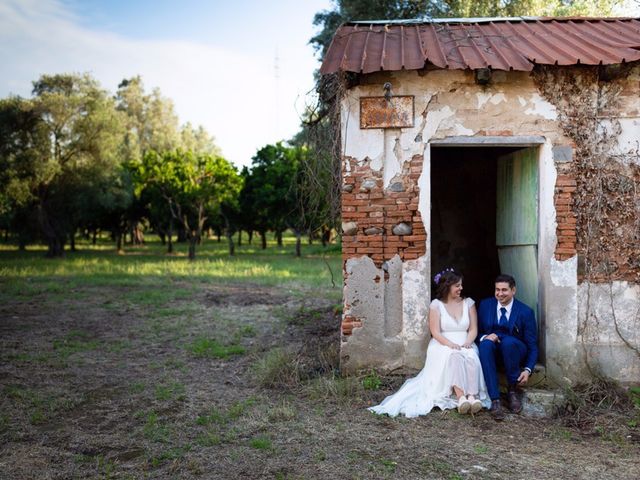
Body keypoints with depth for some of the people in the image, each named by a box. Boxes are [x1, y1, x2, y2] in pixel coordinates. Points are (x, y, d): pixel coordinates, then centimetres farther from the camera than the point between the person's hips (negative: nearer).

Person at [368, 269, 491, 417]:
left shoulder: (468, 303, 13)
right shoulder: (436, 305, 3)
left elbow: (473, 329, 9)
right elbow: (435, 332, -4)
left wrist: (468, 342, -13)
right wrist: (451, 344, -21)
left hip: (465, 346, 2)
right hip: (442, 346, -2)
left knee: (472, 358, -34)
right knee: (454, 356, -37)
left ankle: (472, 396, -43)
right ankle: (460, 397, -45)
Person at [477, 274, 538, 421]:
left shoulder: (525, 312, -3)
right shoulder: (485, 305, 5)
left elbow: (532, 346, -4)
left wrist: (528, 370, -19)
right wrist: (484, 337, -16)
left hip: (514, 351, -1)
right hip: (492, 353, 2)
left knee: (508, 341, -36)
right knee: (486, 343, -34)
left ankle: (513, 390, -14)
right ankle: (495, 400, -38)